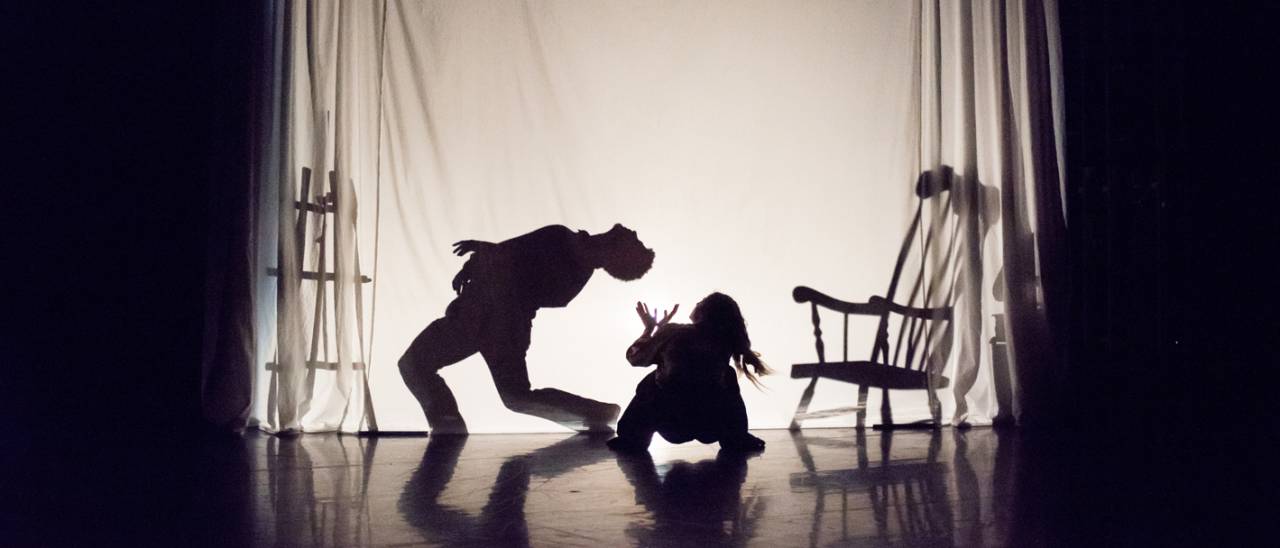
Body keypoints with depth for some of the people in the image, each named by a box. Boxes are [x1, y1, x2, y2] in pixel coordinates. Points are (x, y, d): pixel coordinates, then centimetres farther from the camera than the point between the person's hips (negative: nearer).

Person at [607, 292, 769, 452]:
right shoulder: (727, 340, 6)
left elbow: (635, 357, 11)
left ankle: (632, 439, 23)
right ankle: (736, 439, 23)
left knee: (652, 381, 28)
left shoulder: (672, 331, 1)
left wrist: (649, 328, 29)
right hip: (712, 428, 1)